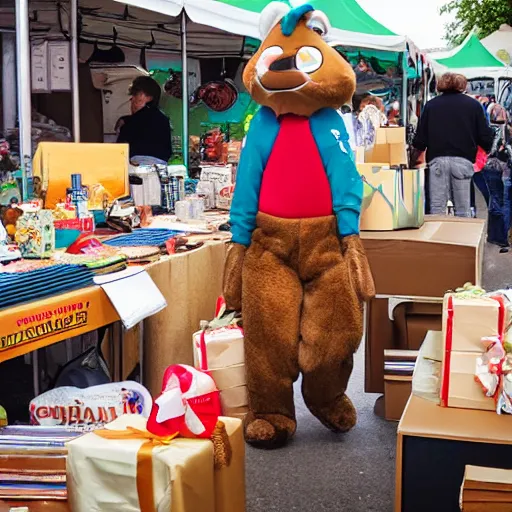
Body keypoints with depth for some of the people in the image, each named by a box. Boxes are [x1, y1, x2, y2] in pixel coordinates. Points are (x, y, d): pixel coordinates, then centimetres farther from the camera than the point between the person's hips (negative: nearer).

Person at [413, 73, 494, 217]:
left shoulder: (431, 105, 9)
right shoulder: (473, 104, 6)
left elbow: (421, 138, 6)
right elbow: (485, 136, 2)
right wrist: (487, 147, 23)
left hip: (437, 160, 1)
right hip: (463, 161, 0)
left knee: (437, 210, 0)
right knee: (463, 211, 4)